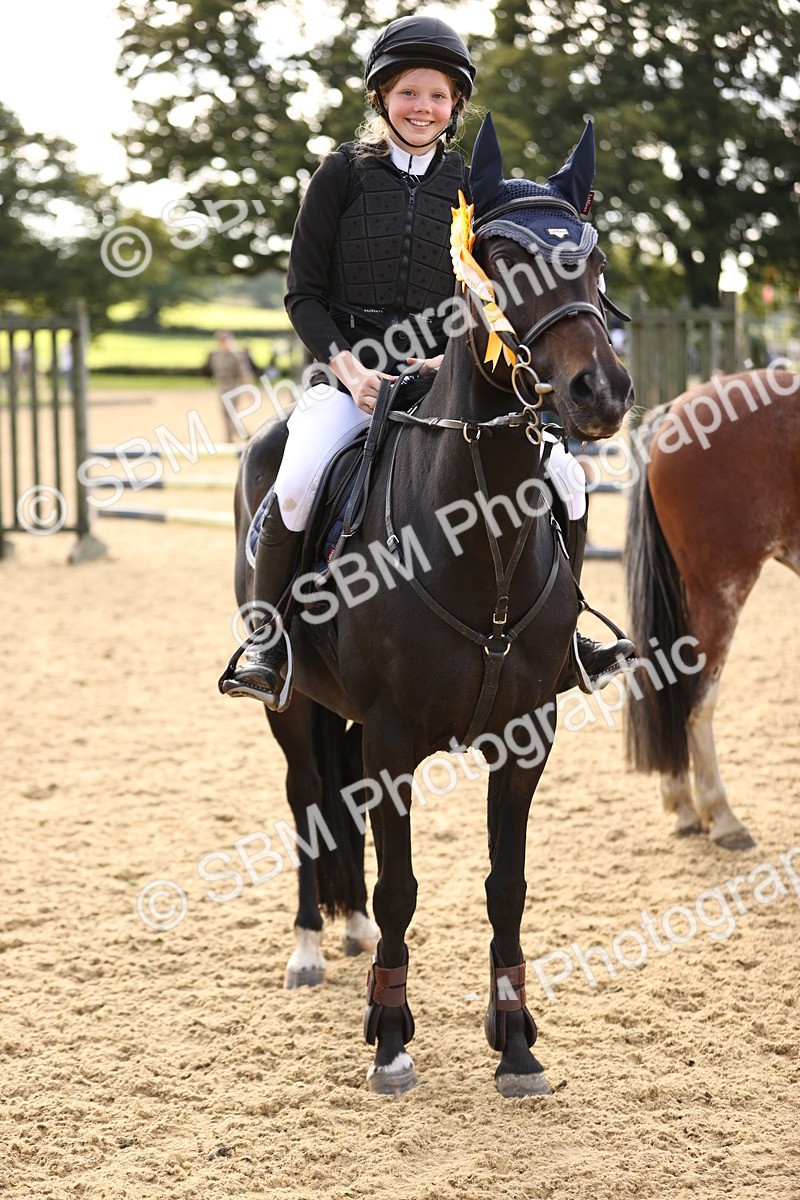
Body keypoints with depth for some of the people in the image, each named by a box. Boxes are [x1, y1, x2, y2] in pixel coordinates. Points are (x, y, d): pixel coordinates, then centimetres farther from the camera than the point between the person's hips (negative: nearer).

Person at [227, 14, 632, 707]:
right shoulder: (344, 174, 3)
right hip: (352, 373, -2)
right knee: (295, 483, -29)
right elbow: (304, 294, 2)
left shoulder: (469, 186, 10)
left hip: (447, 375, 2)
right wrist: (349, 368, -13)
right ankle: (264, 641, -11)